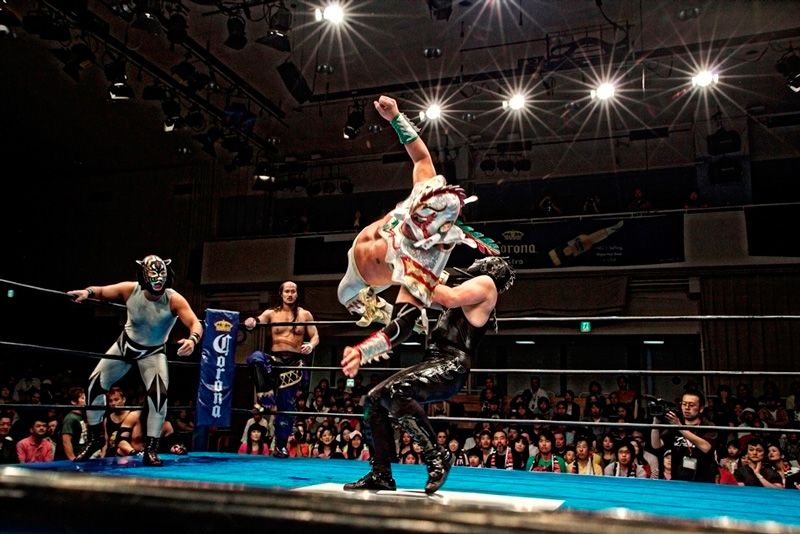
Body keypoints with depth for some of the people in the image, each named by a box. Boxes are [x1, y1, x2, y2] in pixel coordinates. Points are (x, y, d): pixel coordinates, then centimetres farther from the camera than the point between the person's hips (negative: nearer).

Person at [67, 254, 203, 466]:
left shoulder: (174, 300, -30)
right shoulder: (130, 290, -23)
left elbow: (196, 324, -39)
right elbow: (102, 291, -6)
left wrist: (192, 339, -61)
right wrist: (88, 292, -29)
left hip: (153, 352, -3)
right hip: (126, 344, 3)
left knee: (159, 394, -22)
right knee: (95, 384, 3)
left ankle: (151, 448, -9)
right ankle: (96, 437, 24)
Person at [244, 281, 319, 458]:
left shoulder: (305, 315, 7)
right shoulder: (271, 313, 7)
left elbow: (315, 336, 5)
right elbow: (257, 321, -10)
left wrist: (311, 346, -17)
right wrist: (250, 323, -35)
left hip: (294, 361, 0)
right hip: (274, 357, 0)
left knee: (287, 403, 2)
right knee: (255, 358, -35)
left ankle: (281, 445, 14)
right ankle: (266, 395, -28)